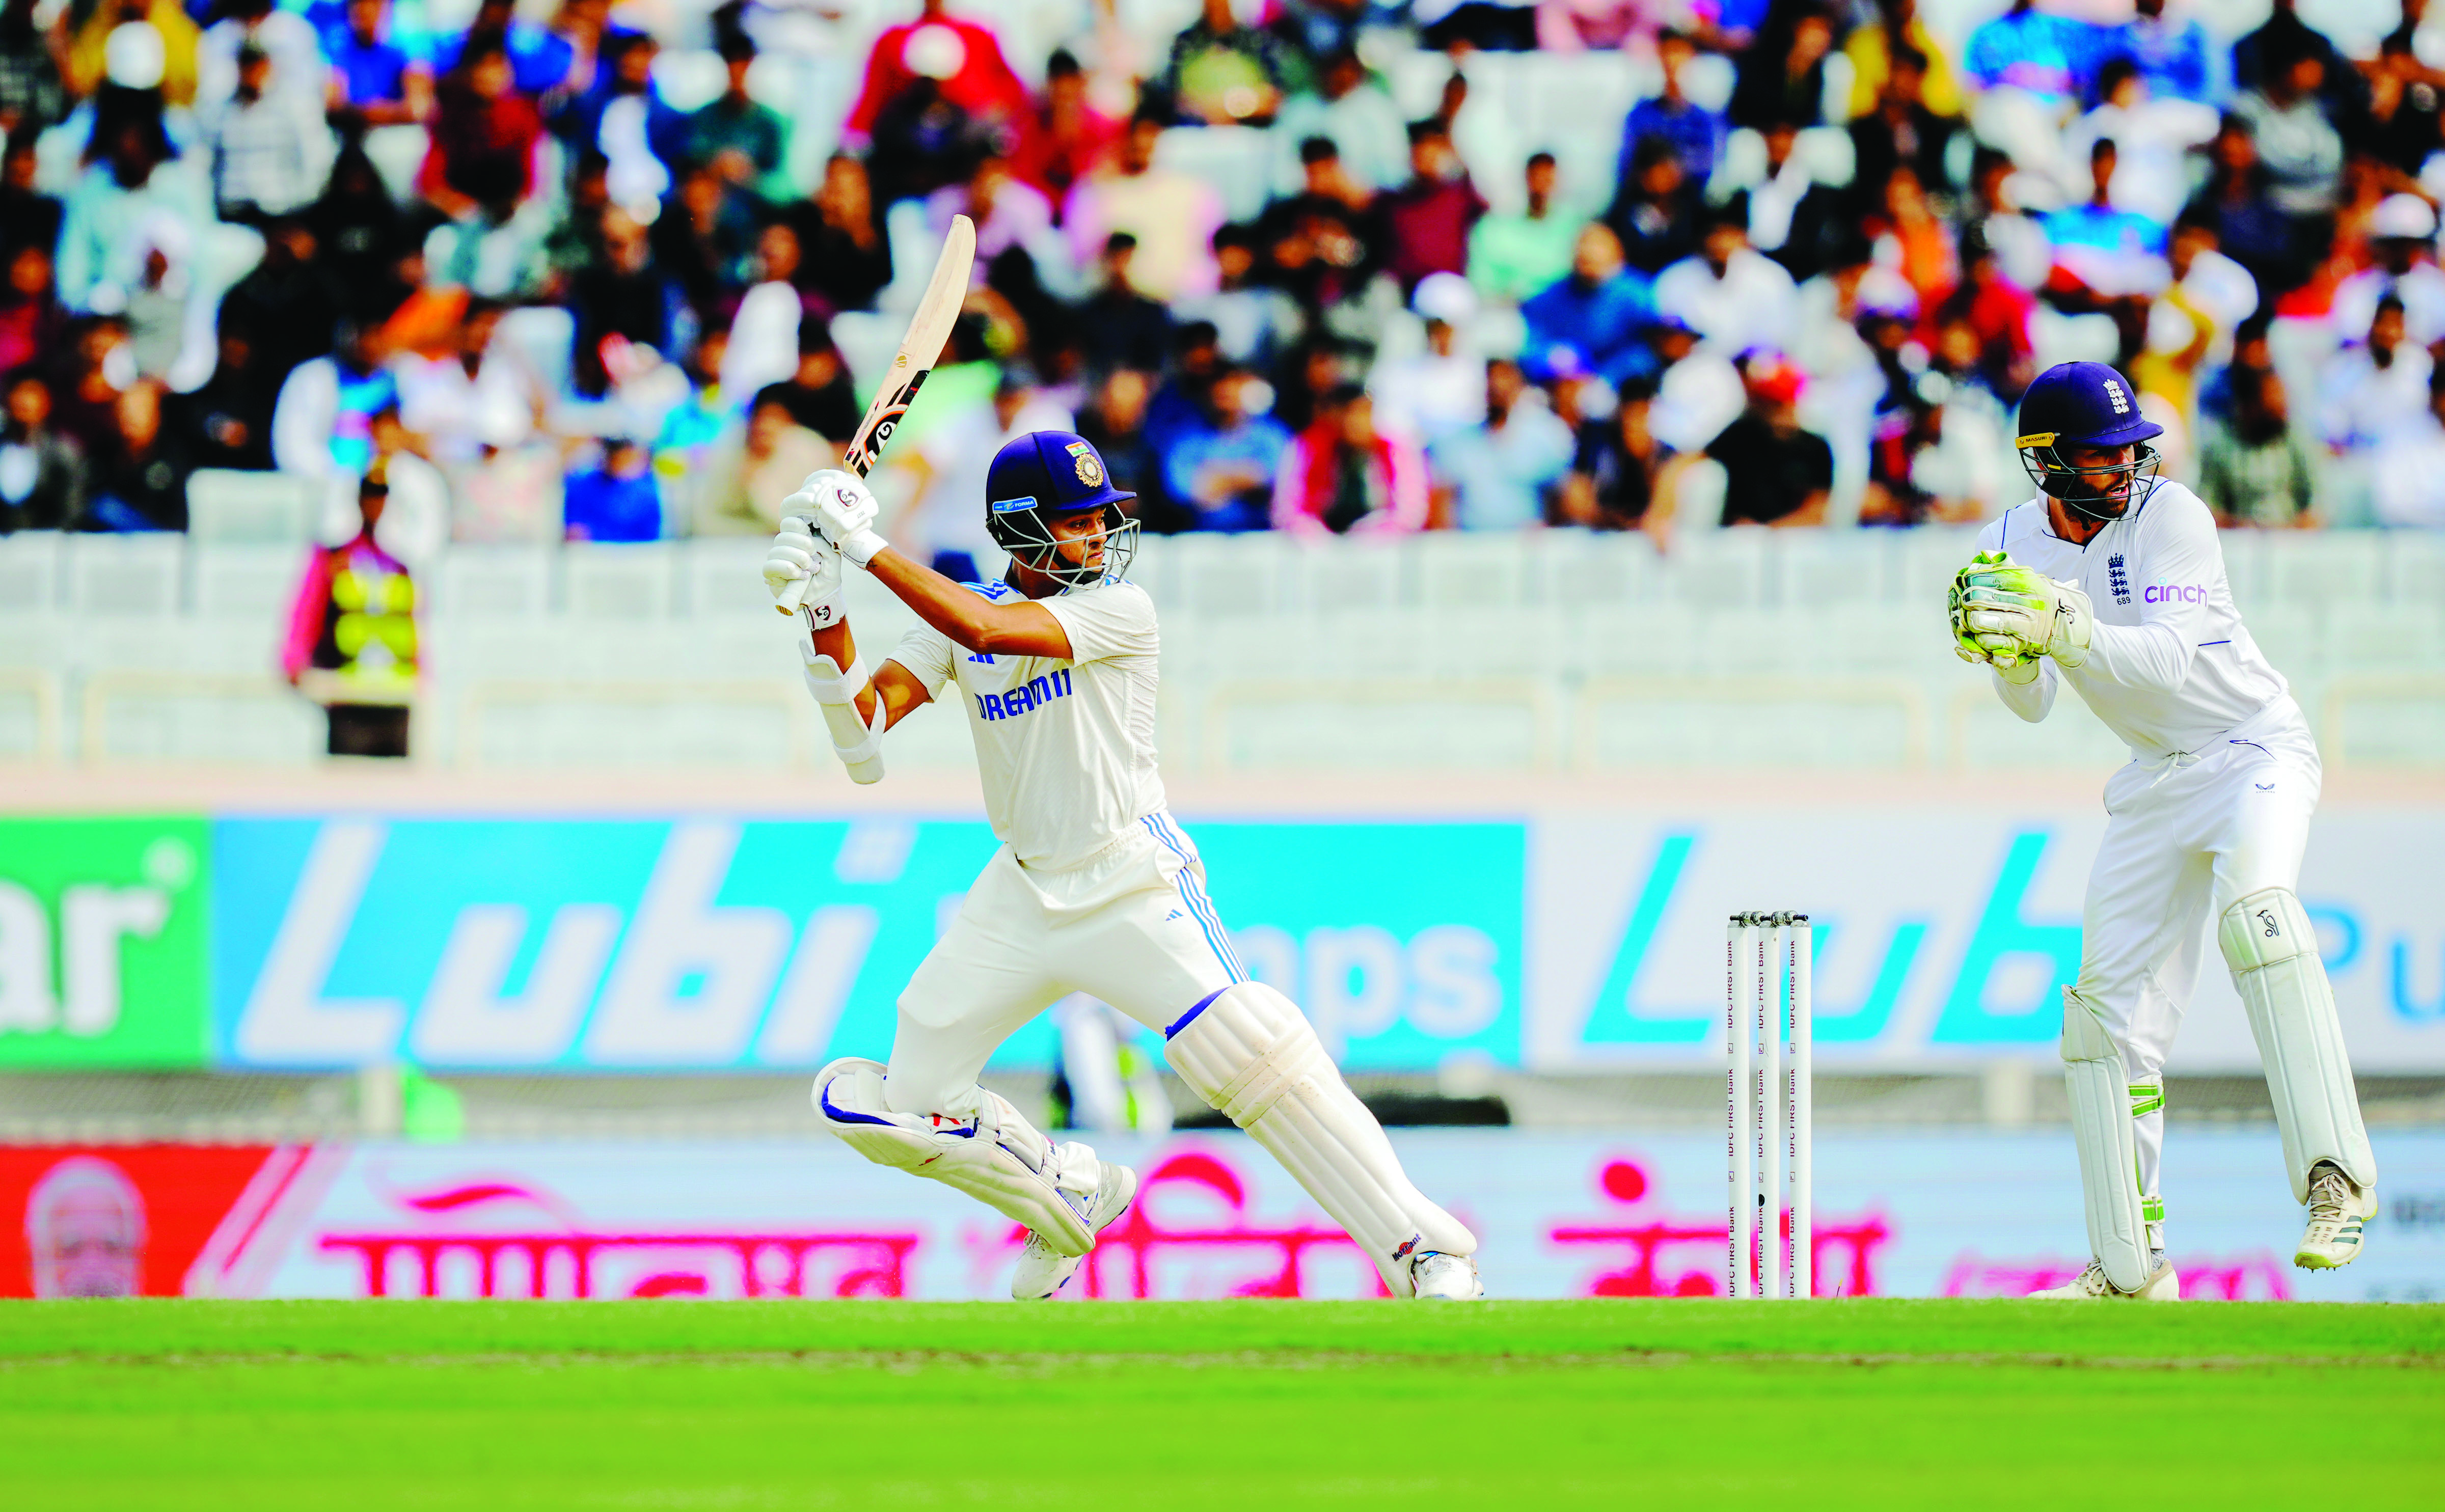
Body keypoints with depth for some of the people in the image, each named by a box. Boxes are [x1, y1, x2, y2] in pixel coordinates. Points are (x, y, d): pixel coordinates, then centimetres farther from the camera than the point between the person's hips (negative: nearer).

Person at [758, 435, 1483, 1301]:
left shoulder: (1121, 612, -13)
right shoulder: (956, 618, 3)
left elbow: (986, 629, -27)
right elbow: (862, 724, -7)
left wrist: (865, 547, -26)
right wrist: (824, 610, -21)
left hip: (1134, 888, -5)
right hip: (1023, 897, 5)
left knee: (1257, 1058, -24)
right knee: (903, 1102, 3)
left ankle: (1422, 1251, -18)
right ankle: (1070, 1199, 29)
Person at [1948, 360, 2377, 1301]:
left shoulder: (2170, 517, -17)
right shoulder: (2011, 547, -2)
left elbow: (2169, 657, -28)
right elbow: (2033, 706, -2)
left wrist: (2069, 633, -44)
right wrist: (2008, 655, -23)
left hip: (2255, 750, -6)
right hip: (2155, 780, 6)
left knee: (2253, 902, -35)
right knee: (2111, 1006, 3)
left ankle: (2336, 1178, -39)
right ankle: (2131, 1268, 12)